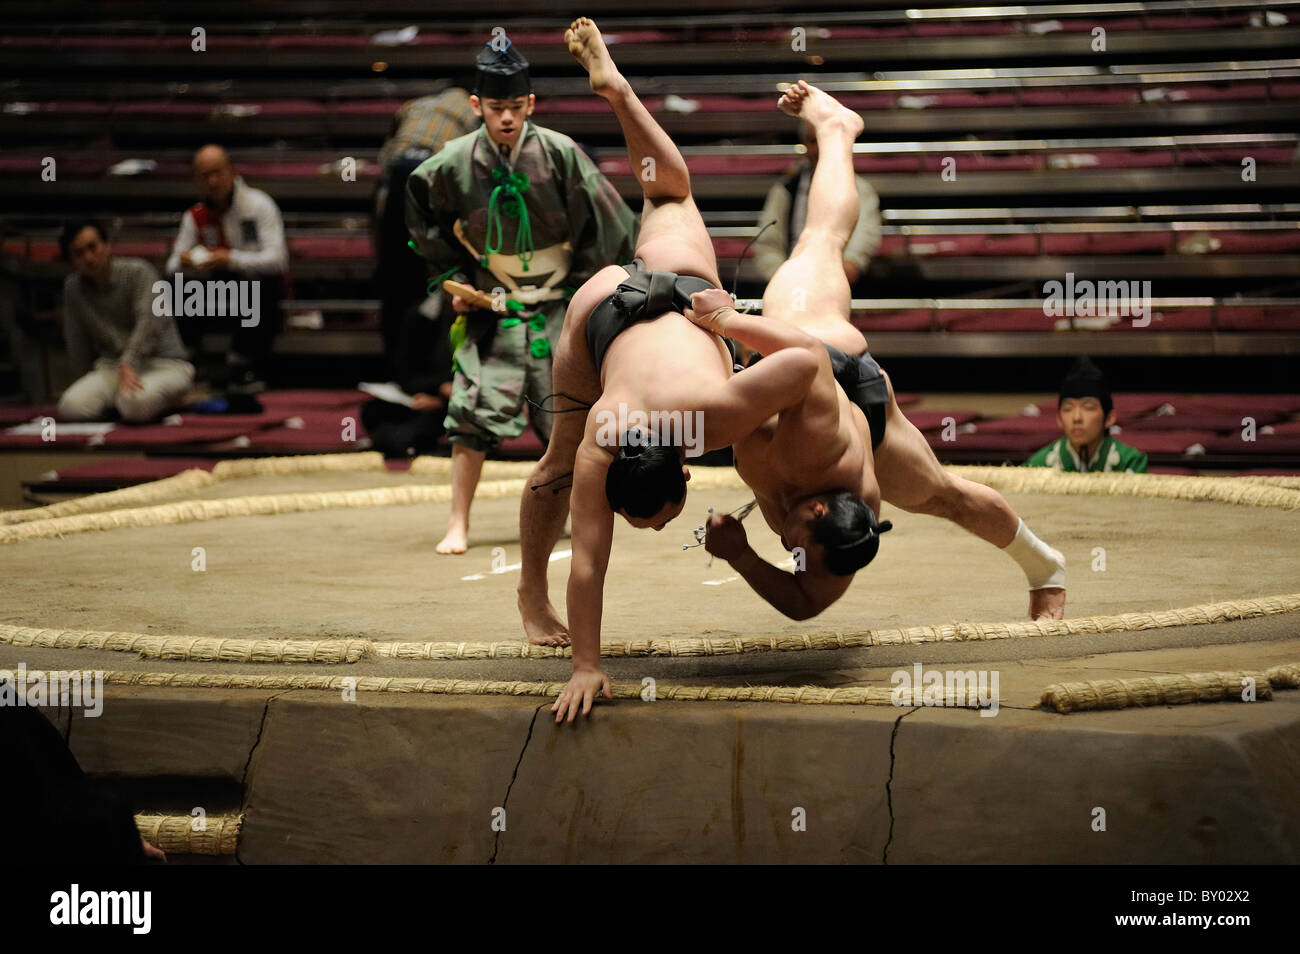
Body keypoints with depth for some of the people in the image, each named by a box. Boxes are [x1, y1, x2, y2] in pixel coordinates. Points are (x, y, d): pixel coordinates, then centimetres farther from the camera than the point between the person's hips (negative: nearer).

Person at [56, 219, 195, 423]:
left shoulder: (138, 272, -9)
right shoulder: (73, 288, 7)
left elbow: (149, 322, -24)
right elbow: (77, 345, 15)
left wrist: (128, 364, -39)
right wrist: (89, 388, 11)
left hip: (161, 363, -4)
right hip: (110, 368, 4)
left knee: (136, 404, -38)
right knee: (71, 407, -26)